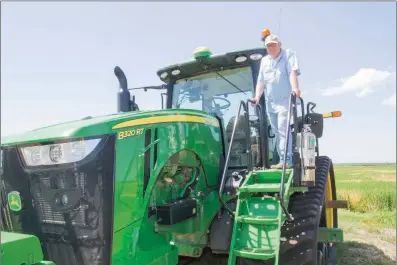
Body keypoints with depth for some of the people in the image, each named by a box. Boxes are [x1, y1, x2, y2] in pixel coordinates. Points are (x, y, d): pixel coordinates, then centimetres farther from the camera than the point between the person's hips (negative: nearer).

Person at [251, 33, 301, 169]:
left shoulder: (289, 54, 4)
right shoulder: (264, 61, 20)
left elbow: (293, 72, -13)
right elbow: (261, 81, 16)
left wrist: (295, 88, -30)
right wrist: (257, 97, 0)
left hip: (285, 100, -6)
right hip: (270, 102, 6)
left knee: (283, 130, -16)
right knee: (277, 132, 7)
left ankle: (287, 160, -14)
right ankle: (283, 160, 13)